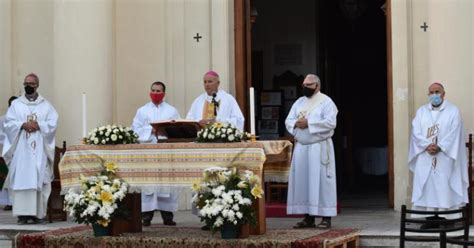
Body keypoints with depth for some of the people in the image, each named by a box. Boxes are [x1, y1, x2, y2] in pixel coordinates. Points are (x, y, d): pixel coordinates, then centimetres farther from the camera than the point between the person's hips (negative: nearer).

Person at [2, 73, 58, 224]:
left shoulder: (46, 105, 10)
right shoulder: (16, 104, 11)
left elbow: (53, 123, 1)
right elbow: (8, 123, 2)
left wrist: (38, 125, -14)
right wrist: (23, 125, -14)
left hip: (39, 150, 0)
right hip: (20, 148, 0)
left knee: (38, 179, -6)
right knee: (20, 179, -7)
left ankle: (37, 213, -5)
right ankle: (22, 213, -8)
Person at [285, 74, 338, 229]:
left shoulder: (326, 101, -3)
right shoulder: (299, 102, 15)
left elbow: (330, 122, -16)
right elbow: (288, 121, 11)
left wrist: (308, 123, -18)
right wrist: (296, 123, -12)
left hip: (319, 147, -6)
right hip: (301, 147, 6)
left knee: (321, 181, -5)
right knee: (302, 181, 4)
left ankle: (326, 217, -2)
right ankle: (308, 217, 8)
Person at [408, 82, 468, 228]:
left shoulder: (453, 111, 3)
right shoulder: (421, 111, 13)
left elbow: (454, 134, -6)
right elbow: (416, 132, 2)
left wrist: (439, 147, -17)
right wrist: (427, 145, -15)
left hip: (445, 157, -3)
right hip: (425, 157, 3)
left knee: (445, 187, -7)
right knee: (427, 187, -1)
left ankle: (447, 219, -5)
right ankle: (431, 218, 3)